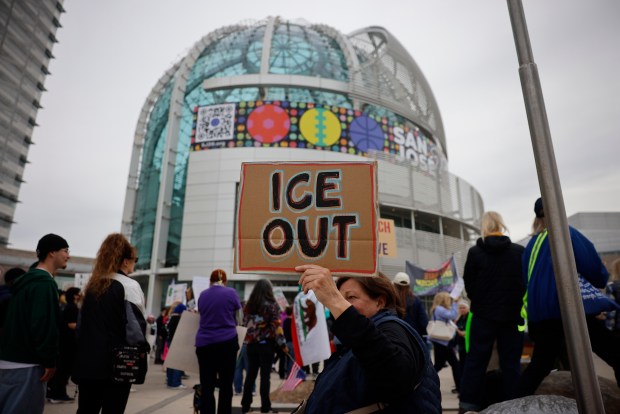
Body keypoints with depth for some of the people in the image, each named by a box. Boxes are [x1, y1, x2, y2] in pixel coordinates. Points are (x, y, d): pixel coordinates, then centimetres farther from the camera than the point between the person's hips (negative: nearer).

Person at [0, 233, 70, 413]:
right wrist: (50, 361, -16)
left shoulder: (26, 280, 14)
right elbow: (45, 325, -23)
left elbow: (21, 321, 19)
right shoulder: (45, 283, -17)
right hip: (27, 363, -10)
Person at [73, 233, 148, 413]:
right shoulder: (129, 286, -11)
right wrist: (142, 348, -2)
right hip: (117, 362, -6)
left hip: (88, 361, 6)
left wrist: (84, 351, 19)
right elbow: (136, 323, -17)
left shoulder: (93, 285, 9)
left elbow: (82, 321, 14)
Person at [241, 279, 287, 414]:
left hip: (251, 344, 4)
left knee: (250, 375, 12)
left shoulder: (248, 305, 4)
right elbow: (276, 327, -13)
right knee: (265, 376, 2)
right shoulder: (272, 305, -9)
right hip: (266, 344, -4)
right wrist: (283, 344, -6)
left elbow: (245, 324, 9)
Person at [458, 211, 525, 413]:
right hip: (512, 314, 1)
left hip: (484, 314, -1)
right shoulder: (519, 251, -4)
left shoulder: (475, 252, -8)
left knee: (476, 359, 7)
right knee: (511, 361, 11)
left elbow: (468, 284, -3)